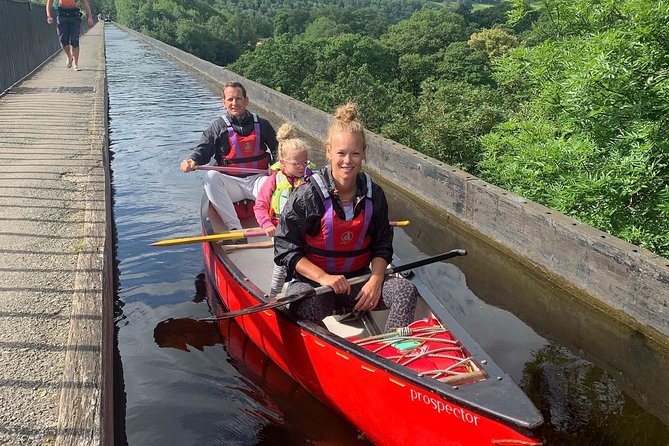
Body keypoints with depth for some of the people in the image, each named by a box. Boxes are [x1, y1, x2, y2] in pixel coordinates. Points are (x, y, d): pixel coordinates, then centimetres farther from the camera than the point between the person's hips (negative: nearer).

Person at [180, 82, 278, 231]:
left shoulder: (261, 124, 12)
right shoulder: (217, 127, 8)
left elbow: (276, 148, 20)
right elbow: (203, 149, -2)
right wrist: (192, 161, -25)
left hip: (257, 179, 0)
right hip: (231, 182, 0)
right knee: (211, 177, -32)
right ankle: (234, 226, -39)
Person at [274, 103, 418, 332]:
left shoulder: (374, 195, 2)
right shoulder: (307, 196, -12)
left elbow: (382, 246, 9)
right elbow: (285, 250, -11)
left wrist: (375, 280, -10)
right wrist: (323, 277, -21)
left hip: (358, 280, 4)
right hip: (310, 281, -4)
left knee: (406, 290, -19)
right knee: (311, 308, -37)